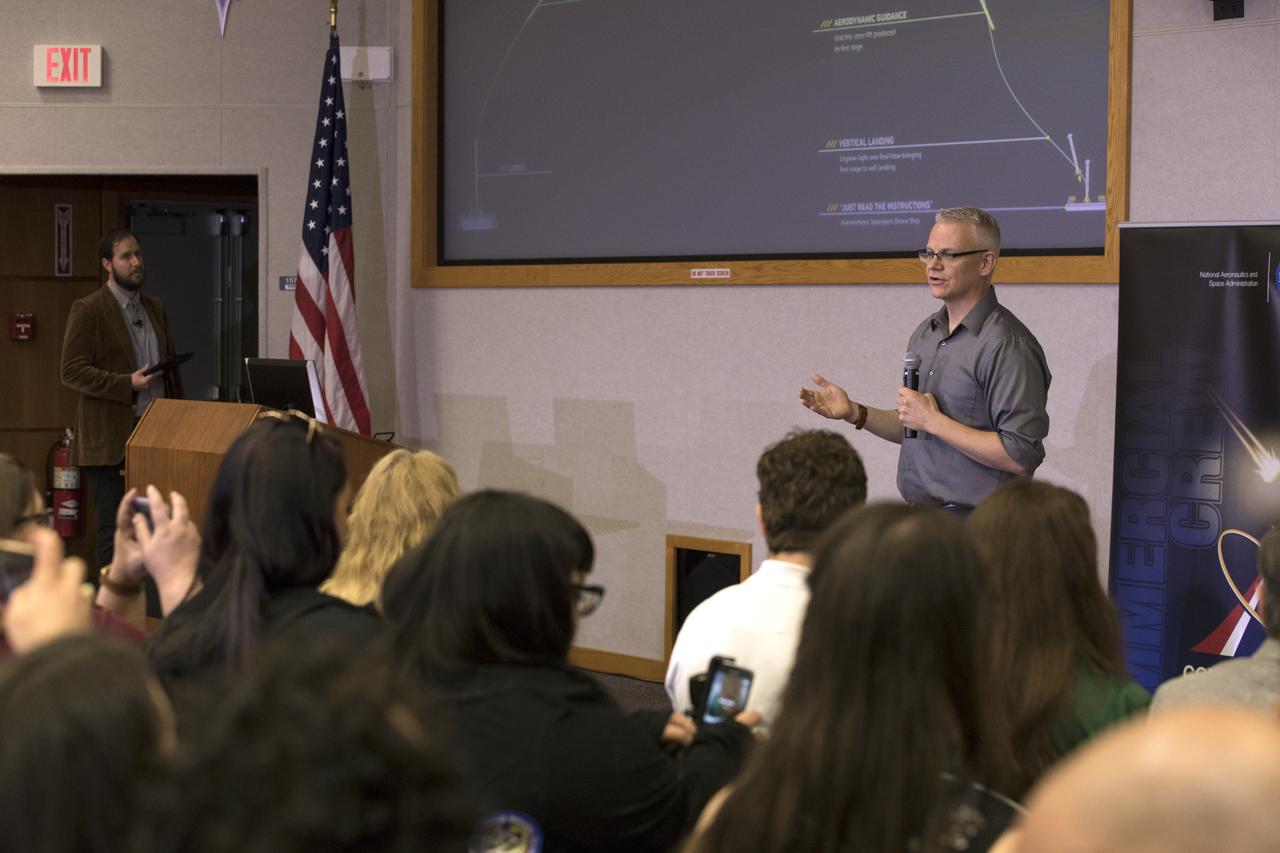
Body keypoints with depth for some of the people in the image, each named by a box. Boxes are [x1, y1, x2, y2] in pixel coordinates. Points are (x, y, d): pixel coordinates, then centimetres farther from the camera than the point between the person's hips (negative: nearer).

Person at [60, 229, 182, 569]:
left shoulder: (156, 308, 16)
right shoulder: (87, 311, -5)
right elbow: (72, 372, -11)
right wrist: (127, 384, -19)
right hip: (111, 440, -6)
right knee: (114, 531, -1)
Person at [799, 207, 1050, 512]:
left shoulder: (1007, 345, -14)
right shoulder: (925, 332, 14)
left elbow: (1021, 457, -21)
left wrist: (933, 421, -17)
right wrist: (854, 413, 8)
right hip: (915, 515, 7)